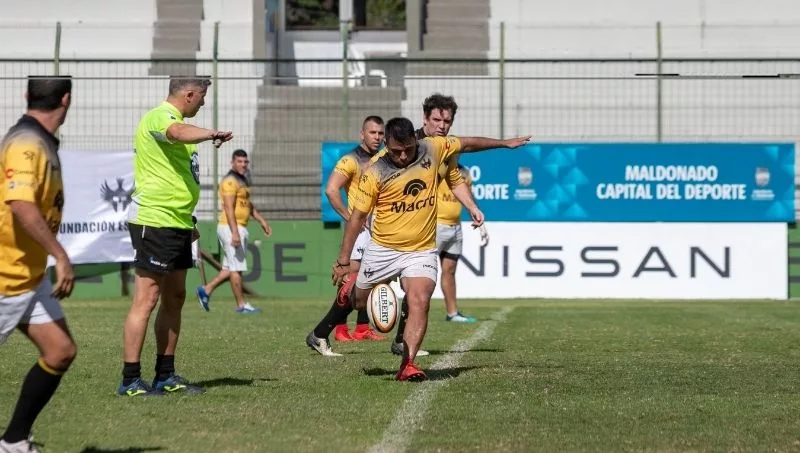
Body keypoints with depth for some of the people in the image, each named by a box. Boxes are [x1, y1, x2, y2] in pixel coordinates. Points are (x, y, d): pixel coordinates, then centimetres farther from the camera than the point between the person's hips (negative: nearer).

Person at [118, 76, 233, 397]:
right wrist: (212, 134, -49)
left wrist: (189, 222, 31)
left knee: (175, 299, 12)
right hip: (154, 222, -11)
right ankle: (130, 380, -8)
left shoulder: (173, 119, 21)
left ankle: (165, 376, 19)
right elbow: (180, 133, -39)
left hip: (177, 223, 11)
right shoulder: (159, 117, -12)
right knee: (147, 299, -10)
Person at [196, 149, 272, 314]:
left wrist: (262, 220, 26)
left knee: (231, 268, 13)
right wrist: (235, 233, -28)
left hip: (239, 228, 10)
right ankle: (241, 305, 0)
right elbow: (229, 208, -22)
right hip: (230, 227, -10)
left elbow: (249, 205, 29)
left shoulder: (243, 180, 17)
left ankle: (206, 290, 17)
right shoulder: (230, 181, -14)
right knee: (237, 268, -4)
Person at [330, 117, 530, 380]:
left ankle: (408, 365, -21)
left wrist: (505, 144, 22)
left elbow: (468, 143, 13)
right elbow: (357, 217, -9)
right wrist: (343, 262, -11)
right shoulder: (375, 173, -13)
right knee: (359, 302, 15)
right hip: (382, 250, -1)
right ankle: (349, 285, 52)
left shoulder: (433, 149, -5)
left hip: (422, 251, 1)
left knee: (420, 302, -20)